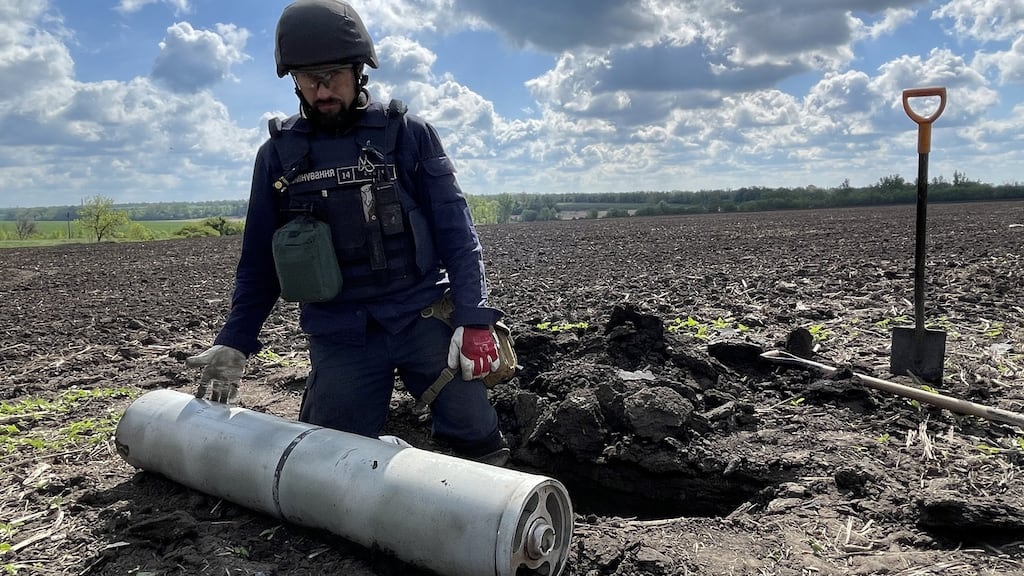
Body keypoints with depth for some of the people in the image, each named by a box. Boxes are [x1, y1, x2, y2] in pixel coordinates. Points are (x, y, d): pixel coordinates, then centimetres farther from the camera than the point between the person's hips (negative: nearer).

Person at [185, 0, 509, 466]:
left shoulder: (407, 134, 1)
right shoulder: (277, 154, 7)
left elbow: (455, 232, -1)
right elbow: (259, 260, 13)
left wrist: (474, 320, -11)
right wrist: (234, 343, 7)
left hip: (424, 322, -1)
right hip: (339, 340, 2)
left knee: (480, 447, -3)